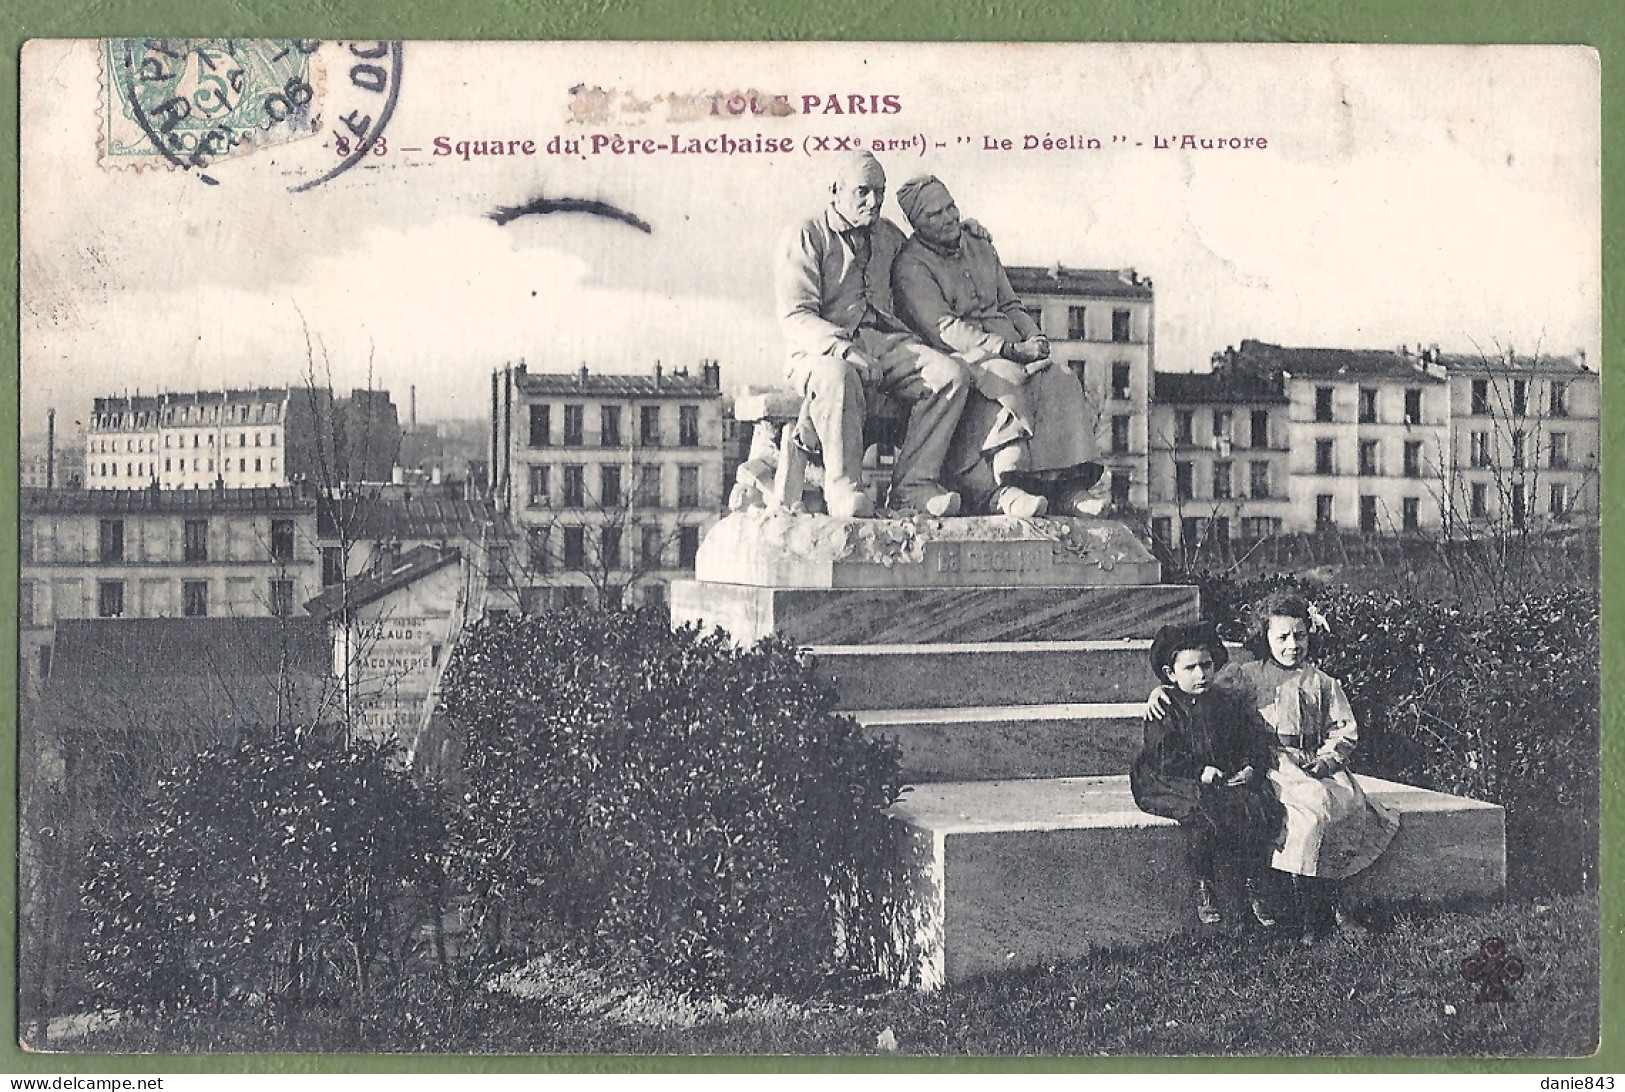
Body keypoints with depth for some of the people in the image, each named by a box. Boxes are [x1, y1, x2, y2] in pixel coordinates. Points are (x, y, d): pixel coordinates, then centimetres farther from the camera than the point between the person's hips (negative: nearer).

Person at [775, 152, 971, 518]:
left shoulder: (889, 236, 22)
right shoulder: (806, 236, 3)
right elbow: (795, 317, -9)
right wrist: (844, 348, -25)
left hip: (886, 343, 6)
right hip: (823, 349, -5)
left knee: (951, 374, -21)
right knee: (838, 378, -41)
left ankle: (913, 486, -26)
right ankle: (844, 491, -34)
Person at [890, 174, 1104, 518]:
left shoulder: (980, 246, 21)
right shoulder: (911, 267, -3)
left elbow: (1011, 306, 25)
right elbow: (946, 330, -14)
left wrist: (1033, 340, 2)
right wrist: (1012, 350, -22)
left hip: (1008, 345, 6)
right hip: (960, 357, -6)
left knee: (1060, 381, -22)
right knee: (1006, 383, -36)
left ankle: (1068, 488, -30)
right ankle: (1003, 490, -45)